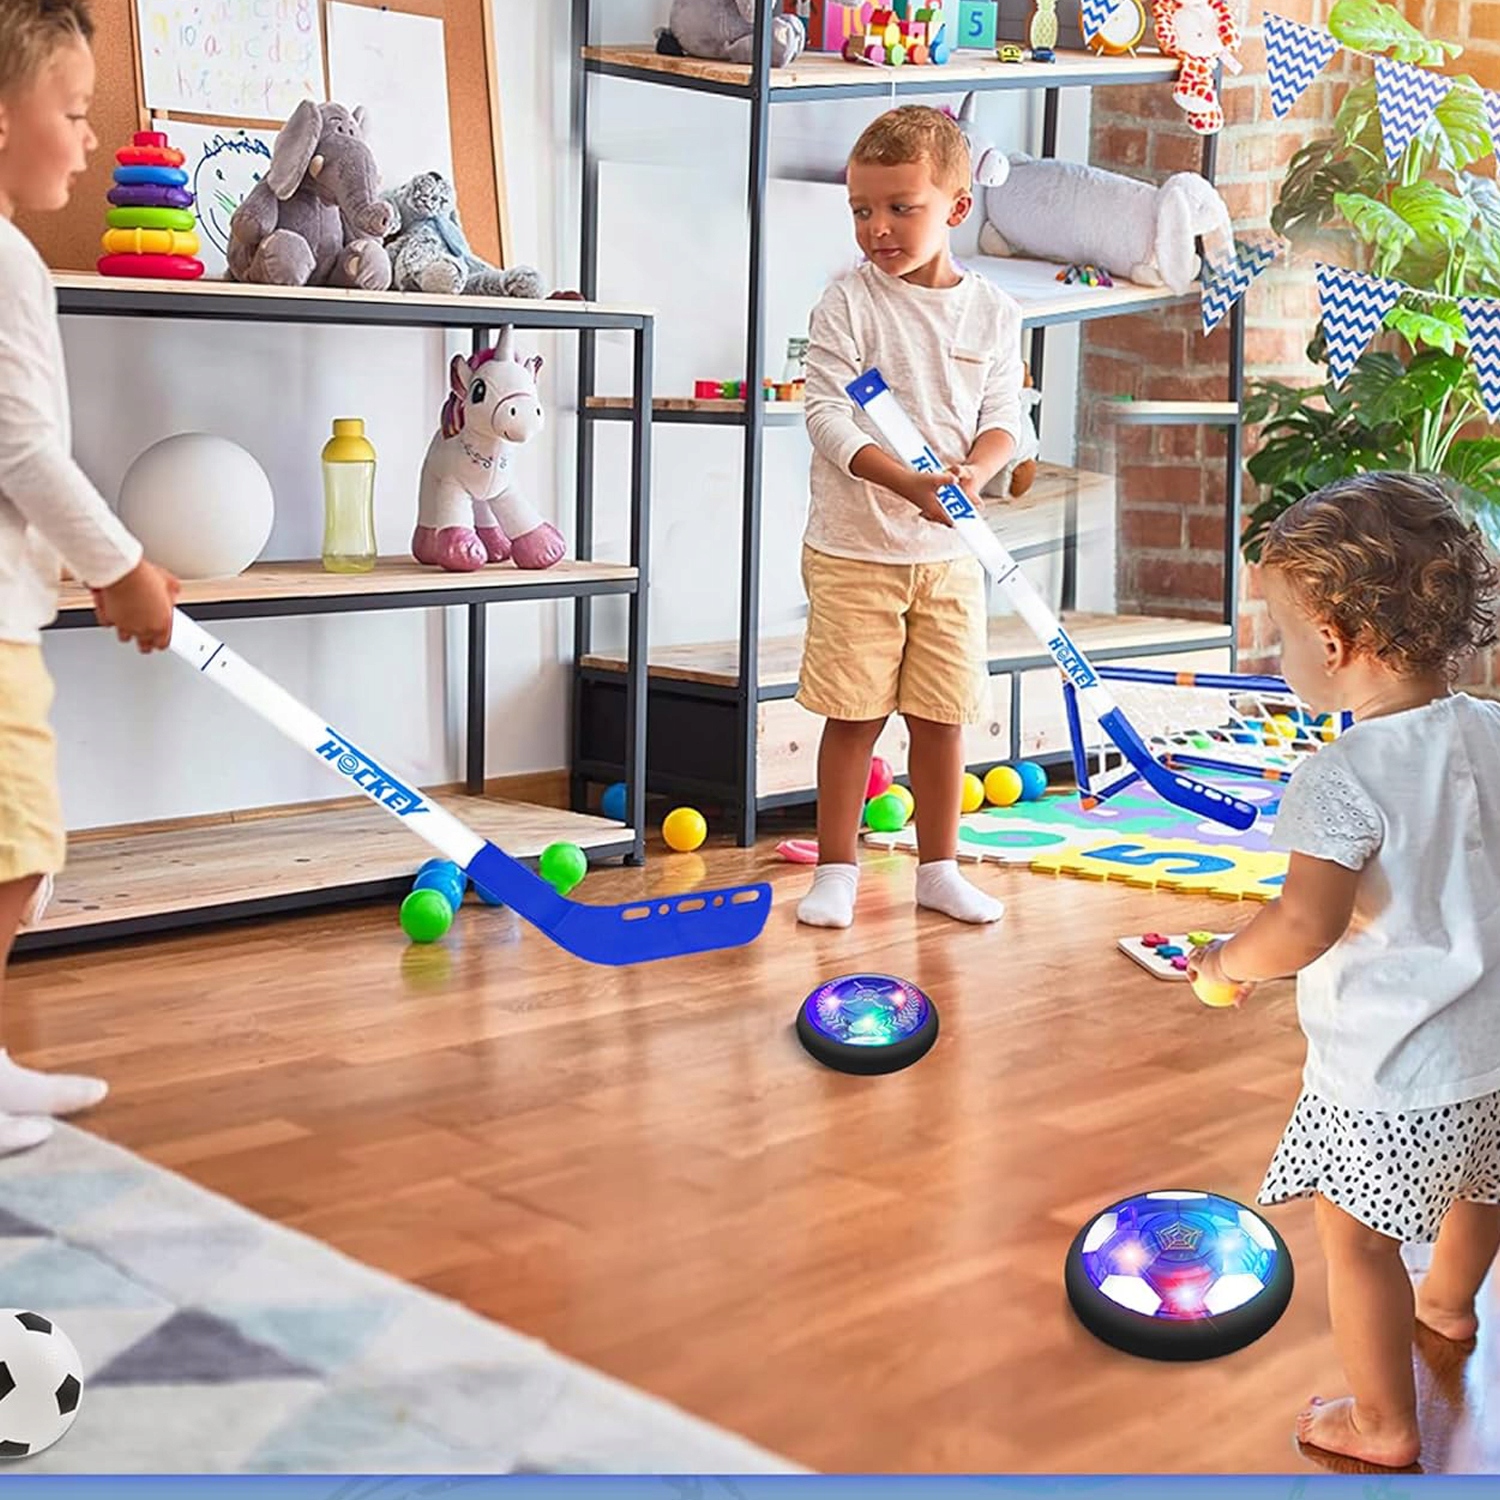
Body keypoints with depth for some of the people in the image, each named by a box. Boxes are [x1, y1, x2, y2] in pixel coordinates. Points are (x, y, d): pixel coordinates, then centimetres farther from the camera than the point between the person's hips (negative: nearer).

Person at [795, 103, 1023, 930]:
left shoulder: (992, 312, 5)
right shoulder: (848, 303, -6)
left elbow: (1002, 420, 4)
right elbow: (829, 416, -13)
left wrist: (972, 472, -19)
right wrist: (908, 484, -27)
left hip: (950, 551, 3)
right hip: (854, 550, -3)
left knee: (942, 717, 9)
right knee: (852, 716, 1)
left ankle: (938, 867, 23)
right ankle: (836, 870, 15)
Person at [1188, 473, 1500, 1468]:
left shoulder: (1346, 778, -25)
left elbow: (1304, 928, -31)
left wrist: (1224, 961, -12)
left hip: (1388, 1084, -8)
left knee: (1357, 1238, 11)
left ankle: (1385, 1424, 23)